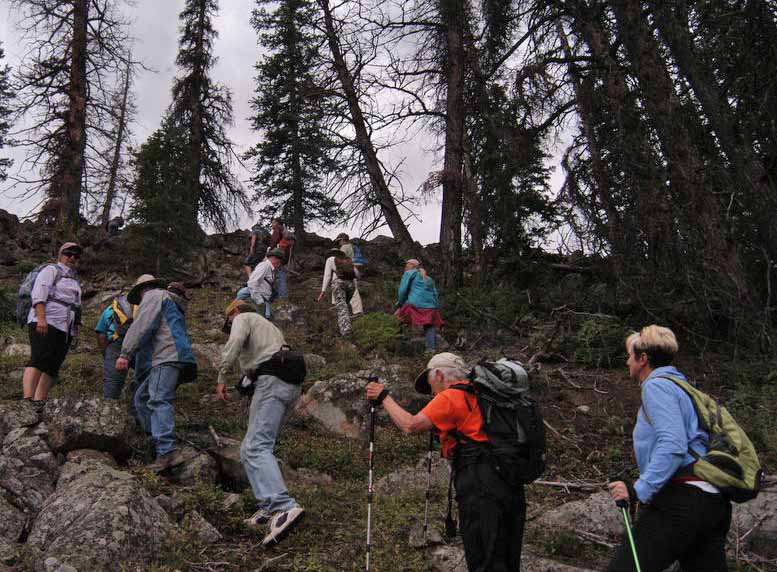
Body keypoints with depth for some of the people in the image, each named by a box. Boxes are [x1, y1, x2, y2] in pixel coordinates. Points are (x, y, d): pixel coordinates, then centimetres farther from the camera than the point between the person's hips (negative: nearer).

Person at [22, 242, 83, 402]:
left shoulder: (75, 281, 27)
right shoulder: (51, 270, 4)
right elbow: (38, 293, -10)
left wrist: (76, 329, 15)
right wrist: (41, 318, -23)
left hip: (64, 329, 7)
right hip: (46, 324, -7)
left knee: (52, 368, -2)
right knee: (39, 360, -21)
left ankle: (40, 402, -6)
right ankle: (27, 399, -31)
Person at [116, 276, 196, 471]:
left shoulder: (154, 296, 6)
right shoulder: (173, 304, 35)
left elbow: (141, 326, -8)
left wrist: (125, 353, -12)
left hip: (168, 356, -10)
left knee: (158, 400, -20)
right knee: (142, 397, 15)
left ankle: (166, 451, -32)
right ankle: (155, 438, 9)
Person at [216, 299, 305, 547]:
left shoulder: (243, 318, 12)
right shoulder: (269, 326, 37)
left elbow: (234, 343, -10)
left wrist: (221, 377, -9)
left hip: (272, 379, -9)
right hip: (291, 385, 9)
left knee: (256, 447, -19)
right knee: (251, 447, 12)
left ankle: (285, 507, -35)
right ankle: (270, 506, 4)